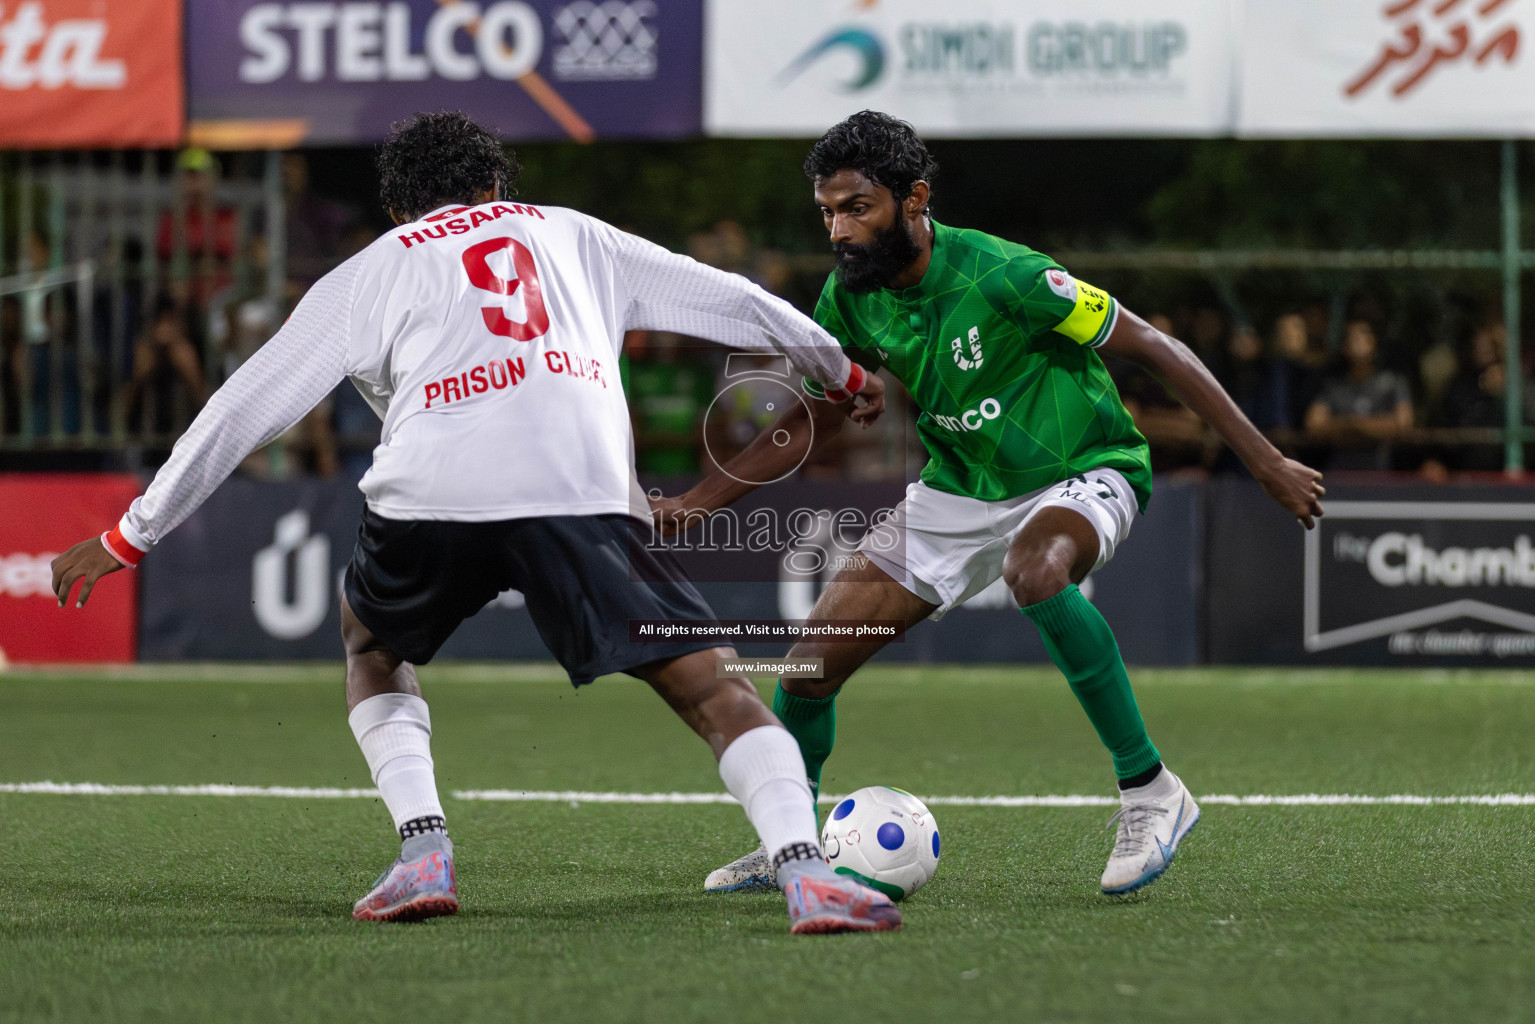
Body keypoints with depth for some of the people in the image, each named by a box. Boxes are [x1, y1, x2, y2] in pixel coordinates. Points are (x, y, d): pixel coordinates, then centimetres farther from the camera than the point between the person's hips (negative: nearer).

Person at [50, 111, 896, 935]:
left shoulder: (372, 272, 27)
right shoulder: (572, 235, 31)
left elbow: (246, 407, 25)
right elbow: (732, 301, 37)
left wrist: (129, 536, 30)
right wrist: (843, 374, 53)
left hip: (430, 496, 0)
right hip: (582, 491, 0)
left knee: (372, 647, 29)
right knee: (711, 688, 2)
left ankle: (422, 854, 11)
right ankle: (805, 871, -20)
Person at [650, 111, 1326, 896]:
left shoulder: (1001, 277, -27)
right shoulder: (851, 298, -7)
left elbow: (1156, 352, -19)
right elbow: (810, 423, 8)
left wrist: (1267, 464, -19)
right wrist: (695, 501, -5)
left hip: (1080, 472, -6)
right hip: (960, 489, 6)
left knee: (1034, 569, -42)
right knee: (813, 661, -2)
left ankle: (1149, 793, -29)